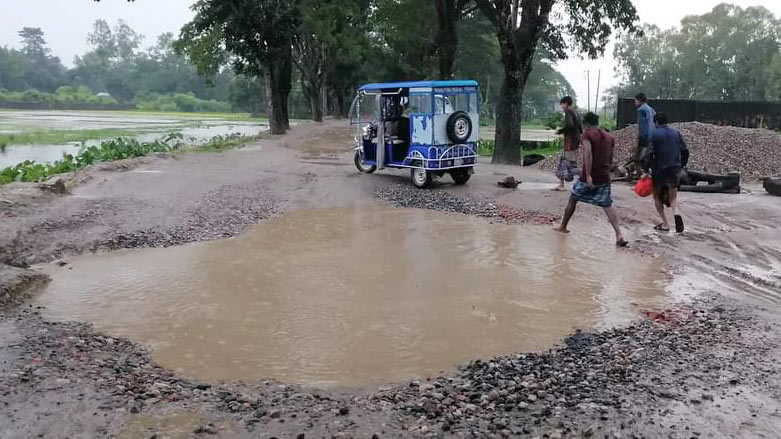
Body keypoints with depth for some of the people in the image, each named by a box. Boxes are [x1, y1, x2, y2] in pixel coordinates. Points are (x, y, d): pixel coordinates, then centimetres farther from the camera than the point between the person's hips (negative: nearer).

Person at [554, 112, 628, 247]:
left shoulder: (587, 135, -6)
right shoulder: (609, 137, 12)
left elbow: (588, 154, -21)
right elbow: (610, 160, 18)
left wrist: (588, 175, -24)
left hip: (589, 176, -4)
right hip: (604, 176, 4)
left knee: (573, 199, 16)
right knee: (608, 205, 4)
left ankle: (563, 227, 28)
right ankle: (619, 234, -13)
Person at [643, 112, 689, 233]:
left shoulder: (655, 134, -6)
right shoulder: (677, 133, 8)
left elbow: (650, 153, -13)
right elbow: (685, 150, 9)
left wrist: (646, 169, -9)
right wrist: (681, 165, 20)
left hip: (659, 170, -4)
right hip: (675, 170, 4)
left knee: (657, 196, 13)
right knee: (673, 197, 10)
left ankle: (665, 224, 7)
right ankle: (676, 213, -22)